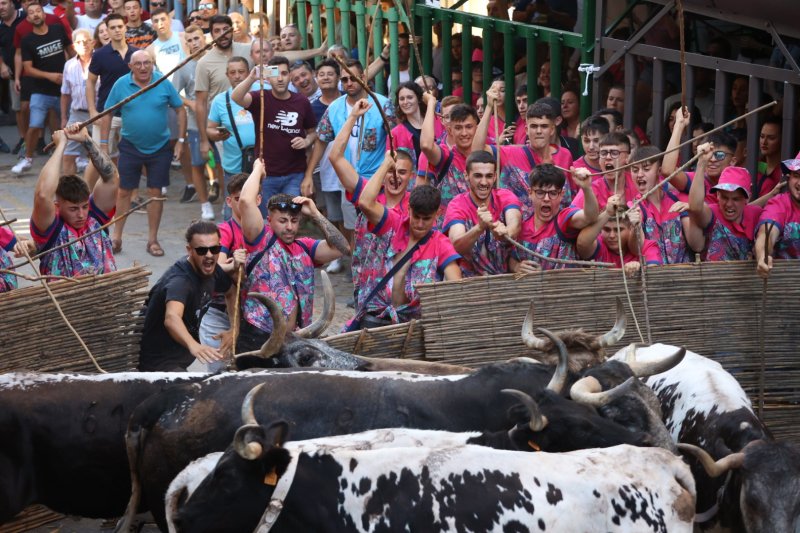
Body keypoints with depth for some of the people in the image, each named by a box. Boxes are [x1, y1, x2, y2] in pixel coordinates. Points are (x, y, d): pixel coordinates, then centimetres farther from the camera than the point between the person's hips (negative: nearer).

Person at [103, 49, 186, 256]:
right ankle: (116, 237, 15)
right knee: (124, 192, 5)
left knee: (155, 192, 5)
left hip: (159, 148, 0)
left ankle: (152, 240, 15)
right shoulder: (121, 85, -6)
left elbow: (180, 110, 0)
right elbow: (107, 115, 0)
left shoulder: (163, 83, -7)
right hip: (130, 147, 0)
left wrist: (181, 141, -4)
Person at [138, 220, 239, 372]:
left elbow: (236, 290, 20)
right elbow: (171, 318, -47)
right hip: (158, 363, -10)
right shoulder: (179, 280, -27)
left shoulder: (210, 269, 0)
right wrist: (193, 345, -66)